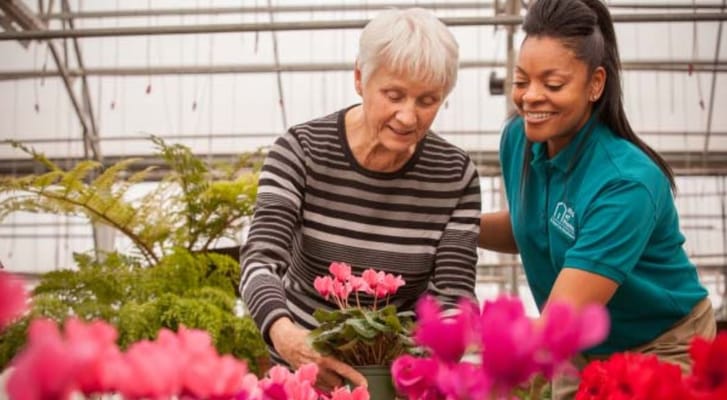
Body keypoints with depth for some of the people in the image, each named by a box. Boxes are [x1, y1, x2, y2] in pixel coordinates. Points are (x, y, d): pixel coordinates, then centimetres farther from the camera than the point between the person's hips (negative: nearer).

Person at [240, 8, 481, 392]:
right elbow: (260, 262, -20)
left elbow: (454, 295, -9)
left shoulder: (455, 175, -7)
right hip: (304, 366, 0)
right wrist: (284, 334, -40)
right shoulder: (299, 152, -12)